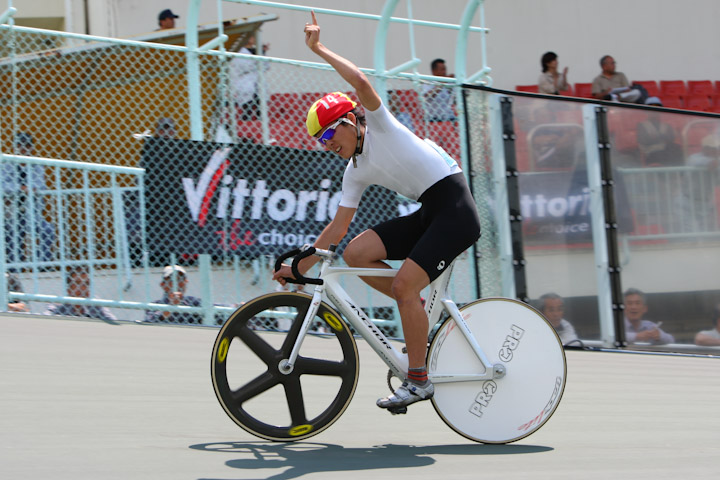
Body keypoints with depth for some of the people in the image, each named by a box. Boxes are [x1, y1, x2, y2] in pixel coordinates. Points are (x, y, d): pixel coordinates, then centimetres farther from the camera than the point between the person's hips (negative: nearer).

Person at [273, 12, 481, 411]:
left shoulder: (379, 125, -6)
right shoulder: (356, 172, 12)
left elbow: (361, 82, -24)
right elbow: (338, 227, 14)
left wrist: (319, 49, -17)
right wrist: (300, 266, 12)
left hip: (455, 210, -8)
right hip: (427, 215, 8)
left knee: (404, 285, -18)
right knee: (355, 252, -2)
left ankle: (418, 380, -7)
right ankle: (425, 320, 7)